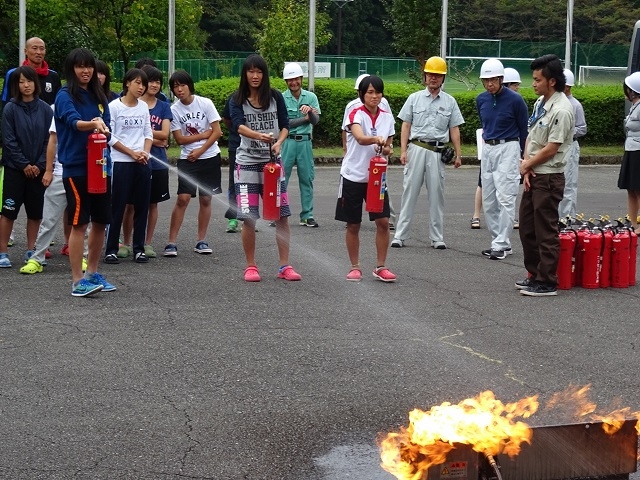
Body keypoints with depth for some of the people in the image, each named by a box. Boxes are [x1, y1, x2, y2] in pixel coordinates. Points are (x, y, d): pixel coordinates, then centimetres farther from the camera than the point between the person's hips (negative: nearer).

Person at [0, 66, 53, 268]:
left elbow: (50, 139, 0)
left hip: (38, 169, 2)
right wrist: (24, 164, -10)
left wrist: (40, 165, -9)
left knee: (35, 212, 7)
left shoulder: (45, 109, 1)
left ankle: (31, 251, 18)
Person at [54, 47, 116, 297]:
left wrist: (102, 127, -5)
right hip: (76, 167, -6)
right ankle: (78, 282, -2)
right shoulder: (65, 96, -6)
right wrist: (93, 124, -42)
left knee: (100, 222, 11)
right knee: (79, 223, -6)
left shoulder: (99, 97, 13)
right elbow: (73, 121, -24)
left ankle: (92, 274, 26)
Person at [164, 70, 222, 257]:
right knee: (182, 199, -8)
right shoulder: (174, 110, -4)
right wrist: (205, 134, -7)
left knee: (206, 199, 5)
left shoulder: (205, 103, -6)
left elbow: (217, 132, -6)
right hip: (187, 159, 0)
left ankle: (201, 241, 15)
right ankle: (171, 242, -5)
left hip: (209, 157, 1)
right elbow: (179, 139, -4)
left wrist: (200, 150, -11)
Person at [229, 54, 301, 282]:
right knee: (248, 217, -3)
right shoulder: (237, 100, -1)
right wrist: (260, 136, -36)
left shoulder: (275, 97, 4)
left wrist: (278, 142, -17)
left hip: (273, 161, 1)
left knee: (281, 215, -1)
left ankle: (285, 266, 8)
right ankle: (251, 266, 10)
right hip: (247, 162, -1)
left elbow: (285, 125, 4)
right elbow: (239, 126, -17)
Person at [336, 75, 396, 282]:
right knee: (353, 225, 5)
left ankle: (381, 267, 8)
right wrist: (375, 139, -49)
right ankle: (355, 267, 19)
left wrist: (387, 149, -10)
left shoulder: (387, 117, 5)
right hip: (353, 176, -3)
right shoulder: (356, 114, -10)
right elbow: (360, 138, -30)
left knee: (383, 222, -4)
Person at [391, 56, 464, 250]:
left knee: (437, 194, 4)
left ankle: (437, 237, 10)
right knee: (410, 191, 0)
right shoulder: (414, 98, 7)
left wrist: (458, 154, 3)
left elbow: (454, 129, 9)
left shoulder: (449, 101, 8)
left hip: (438, 151, 1)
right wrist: (403, 150, -2)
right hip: (416, 149, -1)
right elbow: (406, 125, 6)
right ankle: (400, 235, 2)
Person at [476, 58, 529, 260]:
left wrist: (523, 156, 2)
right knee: (488, 201, 7)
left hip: (508, 148, -6)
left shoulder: (514, 100, -10)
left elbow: (524, 129, -1)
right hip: (488, 149, 7)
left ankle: (501, 245, -11)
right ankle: (498, 242, 15)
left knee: (505, 198, -11)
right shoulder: (481, 100, 7)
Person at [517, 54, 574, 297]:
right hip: (533, 176, 9)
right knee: (527, 228, 16)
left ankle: (547, 283, 4)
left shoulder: (561, 110, -18)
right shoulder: (540, 103, 10)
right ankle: (535, 275, 27)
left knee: (546, 231, -3)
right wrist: (526, 168, -1)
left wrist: (526, 165, -5)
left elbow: (550, 149, -18)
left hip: (548, 178, -9)